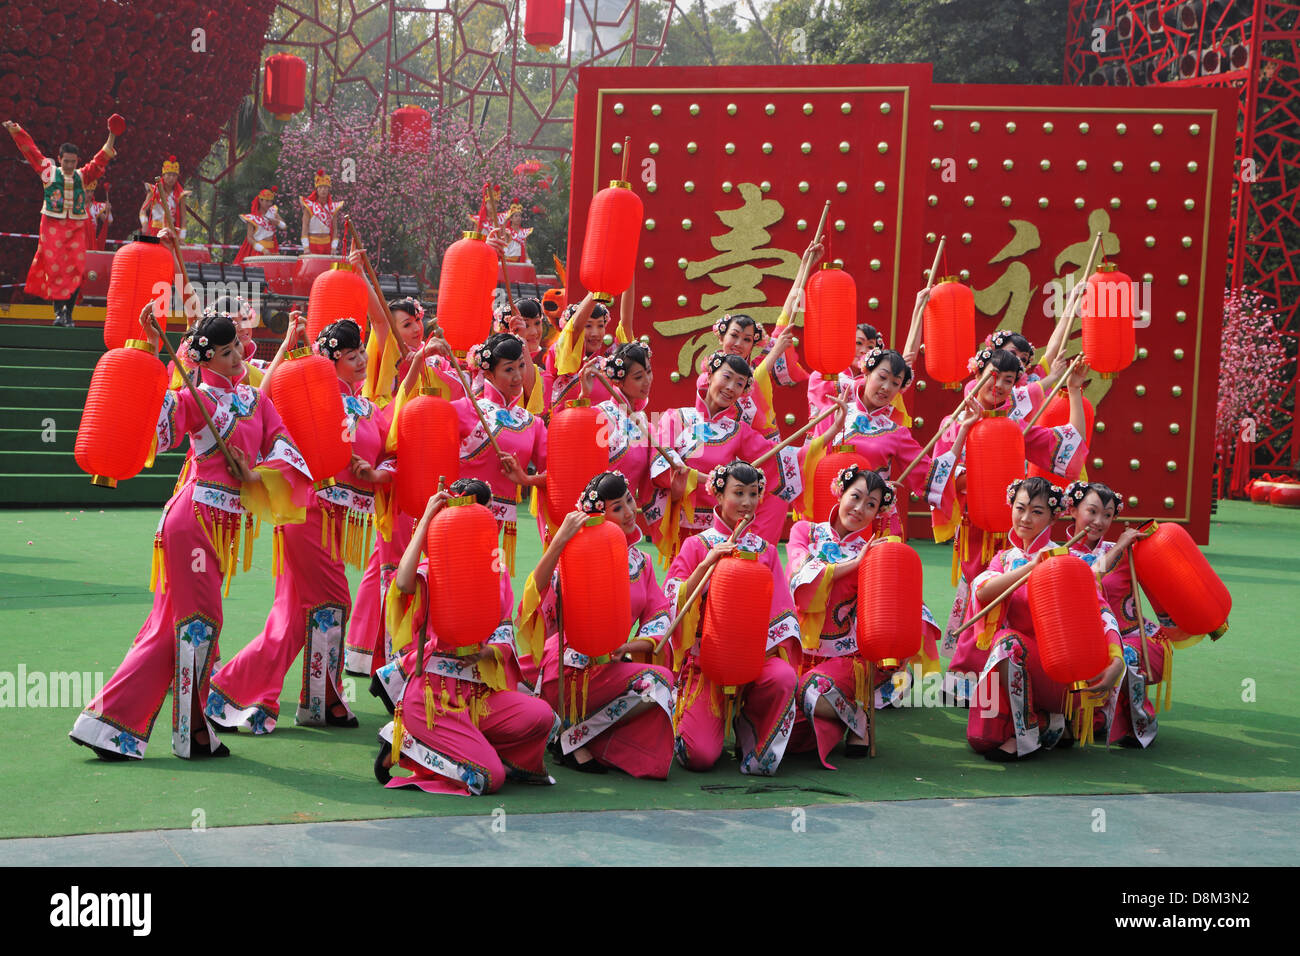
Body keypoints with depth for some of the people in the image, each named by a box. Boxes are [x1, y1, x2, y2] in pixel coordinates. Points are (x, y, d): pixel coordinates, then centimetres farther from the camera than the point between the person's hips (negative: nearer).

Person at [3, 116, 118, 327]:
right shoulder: (49, 171, 5)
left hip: (76, 228, 2)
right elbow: (31, 150, 7)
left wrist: (110, 140, -3)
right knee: (54, 268, -8)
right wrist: (16, 131, 5)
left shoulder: (83, 176, 11)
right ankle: (58, 310, -5)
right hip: (53, 226, -2)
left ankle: (68, 311, -1)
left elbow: (100, 160, 8)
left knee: (76, 269, -6)